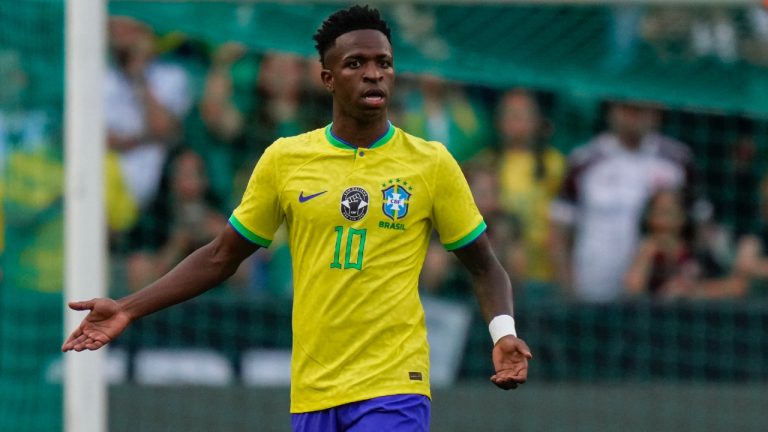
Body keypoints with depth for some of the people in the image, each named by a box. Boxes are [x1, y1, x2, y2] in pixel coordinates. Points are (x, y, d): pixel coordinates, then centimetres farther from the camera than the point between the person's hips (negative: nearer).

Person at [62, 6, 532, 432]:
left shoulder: (431, 163, 1)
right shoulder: (285, 159, 5)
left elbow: (484, 265, 8)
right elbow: (221, 257, 14)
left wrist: (503, 331, -12)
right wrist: (128, 310, 8)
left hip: (394, 387, -3)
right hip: (313, 393, 3)